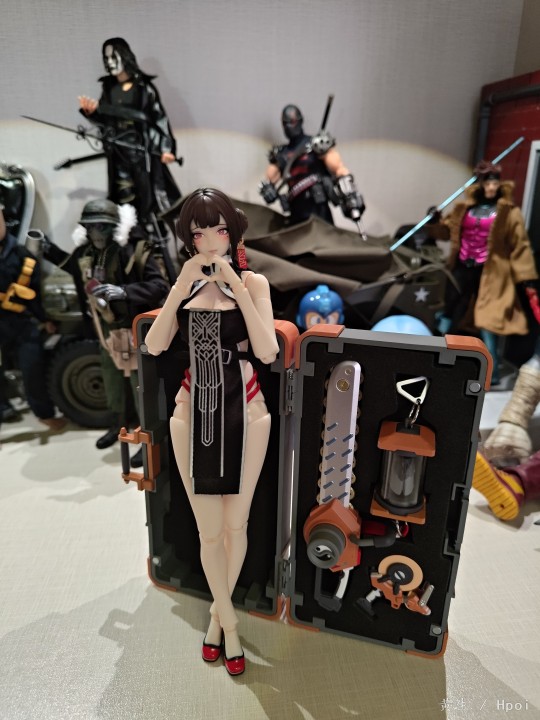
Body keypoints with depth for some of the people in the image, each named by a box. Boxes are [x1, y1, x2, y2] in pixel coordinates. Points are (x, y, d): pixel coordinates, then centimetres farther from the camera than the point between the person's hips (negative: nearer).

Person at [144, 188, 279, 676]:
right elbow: (155, 346, -6)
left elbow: (267, 352, -16)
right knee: (209, 530, 9)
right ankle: (229, 621, 35)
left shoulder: (253, 282, -3)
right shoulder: (186, 284, 5)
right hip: (193, 412, 2)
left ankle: (218, 612, 40)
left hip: (243, 411, -1)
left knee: (235, 525, 12)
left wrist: (236, 286, -19)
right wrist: (182, 285, -13)